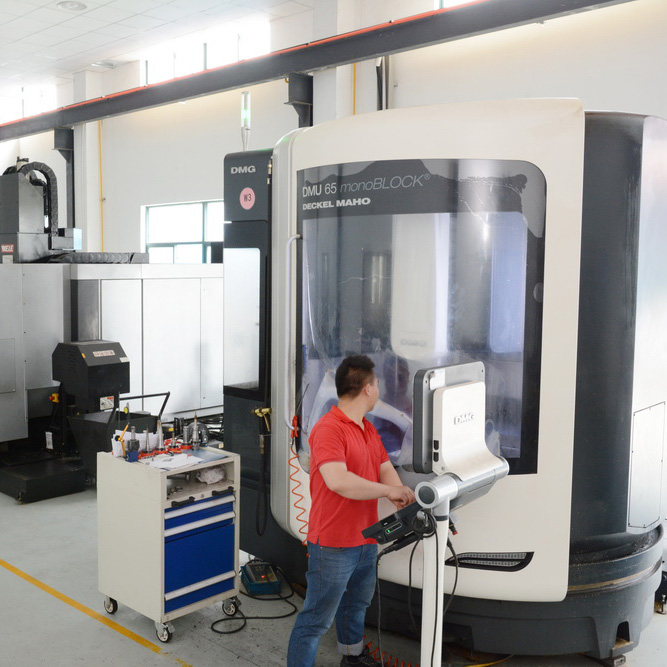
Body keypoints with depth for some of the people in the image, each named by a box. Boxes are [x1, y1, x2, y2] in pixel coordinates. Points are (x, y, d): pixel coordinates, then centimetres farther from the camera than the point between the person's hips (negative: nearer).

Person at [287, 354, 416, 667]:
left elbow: (385, 468, 7)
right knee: (316, 619, 2)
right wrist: (388, 490, -26)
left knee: (356, 604, 29)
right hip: (333, 545, -10)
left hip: (365, 540, 10)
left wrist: (402, 498, -13)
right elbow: (338, 480, -35)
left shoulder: (369, 429, 9)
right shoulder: (329, 429, -23)